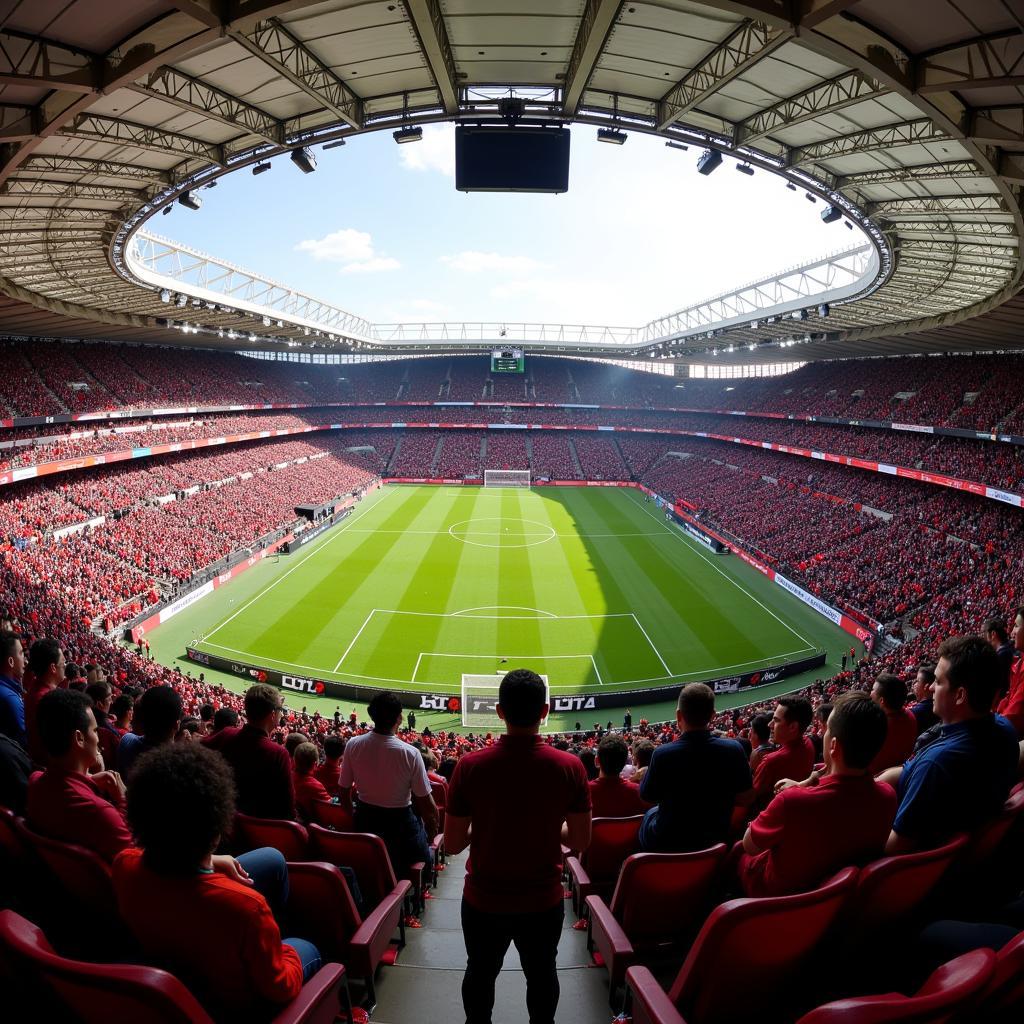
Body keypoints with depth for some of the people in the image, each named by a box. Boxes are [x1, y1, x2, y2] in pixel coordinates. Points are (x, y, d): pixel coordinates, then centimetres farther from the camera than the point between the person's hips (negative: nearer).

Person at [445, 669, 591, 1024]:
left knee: (480, 972, 25)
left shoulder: (471, 765, -20)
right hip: (543, 900, 0)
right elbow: (581, 840, -8)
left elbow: (452, 844, -12)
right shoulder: (569, 766, -17)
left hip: (483, 900, 0)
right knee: (541, 973, 25)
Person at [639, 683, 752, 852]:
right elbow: (744, 796, -4)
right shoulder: (734, 749, -19)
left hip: (668, 843, -2)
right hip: (715, 840, 3)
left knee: (650, 815, 29)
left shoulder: (663, 753, -27)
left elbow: (647, 797, -9)